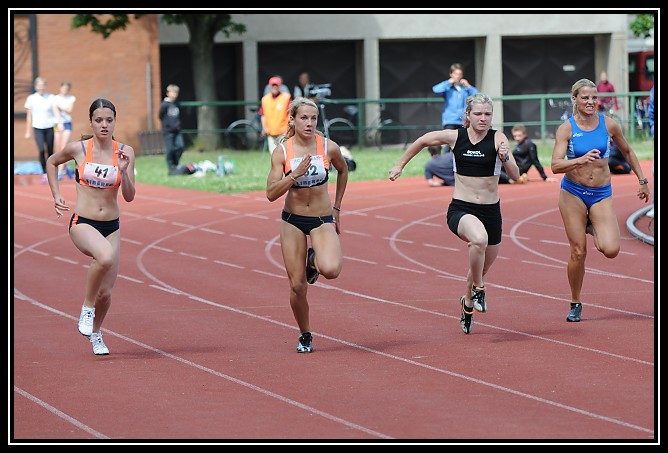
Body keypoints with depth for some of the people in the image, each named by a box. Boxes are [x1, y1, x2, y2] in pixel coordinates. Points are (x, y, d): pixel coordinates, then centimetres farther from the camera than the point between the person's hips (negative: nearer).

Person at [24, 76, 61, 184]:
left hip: (49, 127, 1)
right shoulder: (31, 98, 0)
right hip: (38, 128, -1)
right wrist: (28, 132, 9)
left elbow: (56, 111, -13)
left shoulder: (51, 98, -1)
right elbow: (29, 116, 7)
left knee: (50, 151, 8)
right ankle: (44, 174, -12)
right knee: (41, 150, -17)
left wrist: (59, 122, -32)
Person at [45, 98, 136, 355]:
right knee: (106, 257, -36)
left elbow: (129, 197, -2)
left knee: (105, 291, 4)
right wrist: (56, 195, 9)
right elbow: (52, 162, 17)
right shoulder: (78, 149, -4)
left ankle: (96, 333, 34)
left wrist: (124, 171, -18)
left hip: (111, 226, 3)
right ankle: (87, 308, -14)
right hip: (82, 223, -3)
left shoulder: (125, 152, -1)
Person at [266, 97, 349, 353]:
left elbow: (342, 170, 14)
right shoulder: (281, 152, -10)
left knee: (330, 270, -28)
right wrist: (295, 174, -28)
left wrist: (337, 208, 14)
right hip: (293, 220, 0)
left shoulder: (328, 147, -8)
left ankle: (315, 260, 10)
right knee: (297, 286, -1)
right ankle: (305, 336, 23)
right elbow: (271, 193, -15)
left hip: (322, 219, 0)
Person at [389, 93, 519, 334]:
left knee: (481, 268, 17)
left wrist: (506, 157, -32)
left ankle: (468, 303, 50)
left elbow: (515, 175, -13)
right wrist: (400, 165, 20)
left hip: (490, 212, 2)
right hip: (460, 210, -2)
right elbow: (422, 141, 16)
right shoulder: (455, 137, -3)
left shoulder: (498, 138, -7)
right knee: (479, 238, -35)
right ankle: (478, 289, -12)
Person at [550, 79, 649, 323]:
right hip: (573, 193, -1)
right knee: (578, 252, -2)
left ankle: (593, 229, 20)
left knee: (611, 250, -16)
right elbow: (556, 166, -18)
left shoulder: (609, 124, -3)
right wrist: (581, 160, -35)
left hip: (602, 194, 1)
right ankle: (575, 304, 17)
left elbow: (627, 151, 14)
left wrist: (642, 180, 16)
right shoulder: (566, 128, -8)